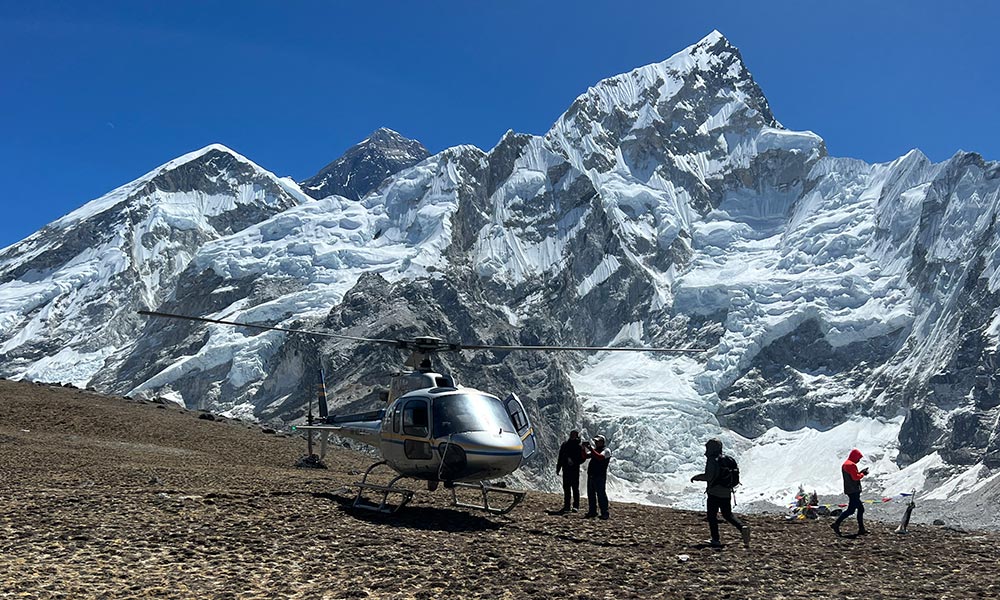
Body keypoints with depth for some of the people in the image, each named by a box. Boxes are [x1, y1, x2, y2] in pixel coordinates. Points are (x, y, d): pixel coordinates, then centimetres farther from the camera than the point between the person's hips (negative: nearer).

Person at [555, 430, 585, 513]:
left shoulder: (579, 446, -2)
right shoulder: (565, 445, 11)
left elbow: (582, 459, -7)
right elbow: (560, 458, 16)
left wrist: (574, 462, -21)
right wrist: (558, 468, 15)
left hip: (575, 470, -5)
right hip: (566, 469, 5)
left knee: (575, 488, -2)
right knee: (566, 488, 8)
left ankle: (576, 506, 3)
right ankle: (566, 506, 14)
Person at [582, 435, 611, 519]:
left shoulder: (606, 450, -3)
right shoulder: (594, 450, 20)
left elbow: (600, 457, -23)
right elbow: (585, 456, 10)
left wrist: (591, 449, -24)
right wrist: (584, 449, -6)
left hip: (600, 476, -8)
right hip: (591, 475, 8)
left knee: (601, 494, -8)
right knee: (591, 494, 8)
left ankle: (605, 513, -4)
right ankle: (592, 512, 16)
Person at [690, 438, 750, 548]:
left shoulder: (712, 460, -13)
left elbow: (708, 476, -20)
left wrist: (696, 477, -5)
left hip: (714, 493, -7)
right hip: (727, 493, 7)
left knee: (712, 516, 6)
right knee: (728, 515, 16)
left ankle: (716, 540, 6)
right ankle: (743, 527, -7)